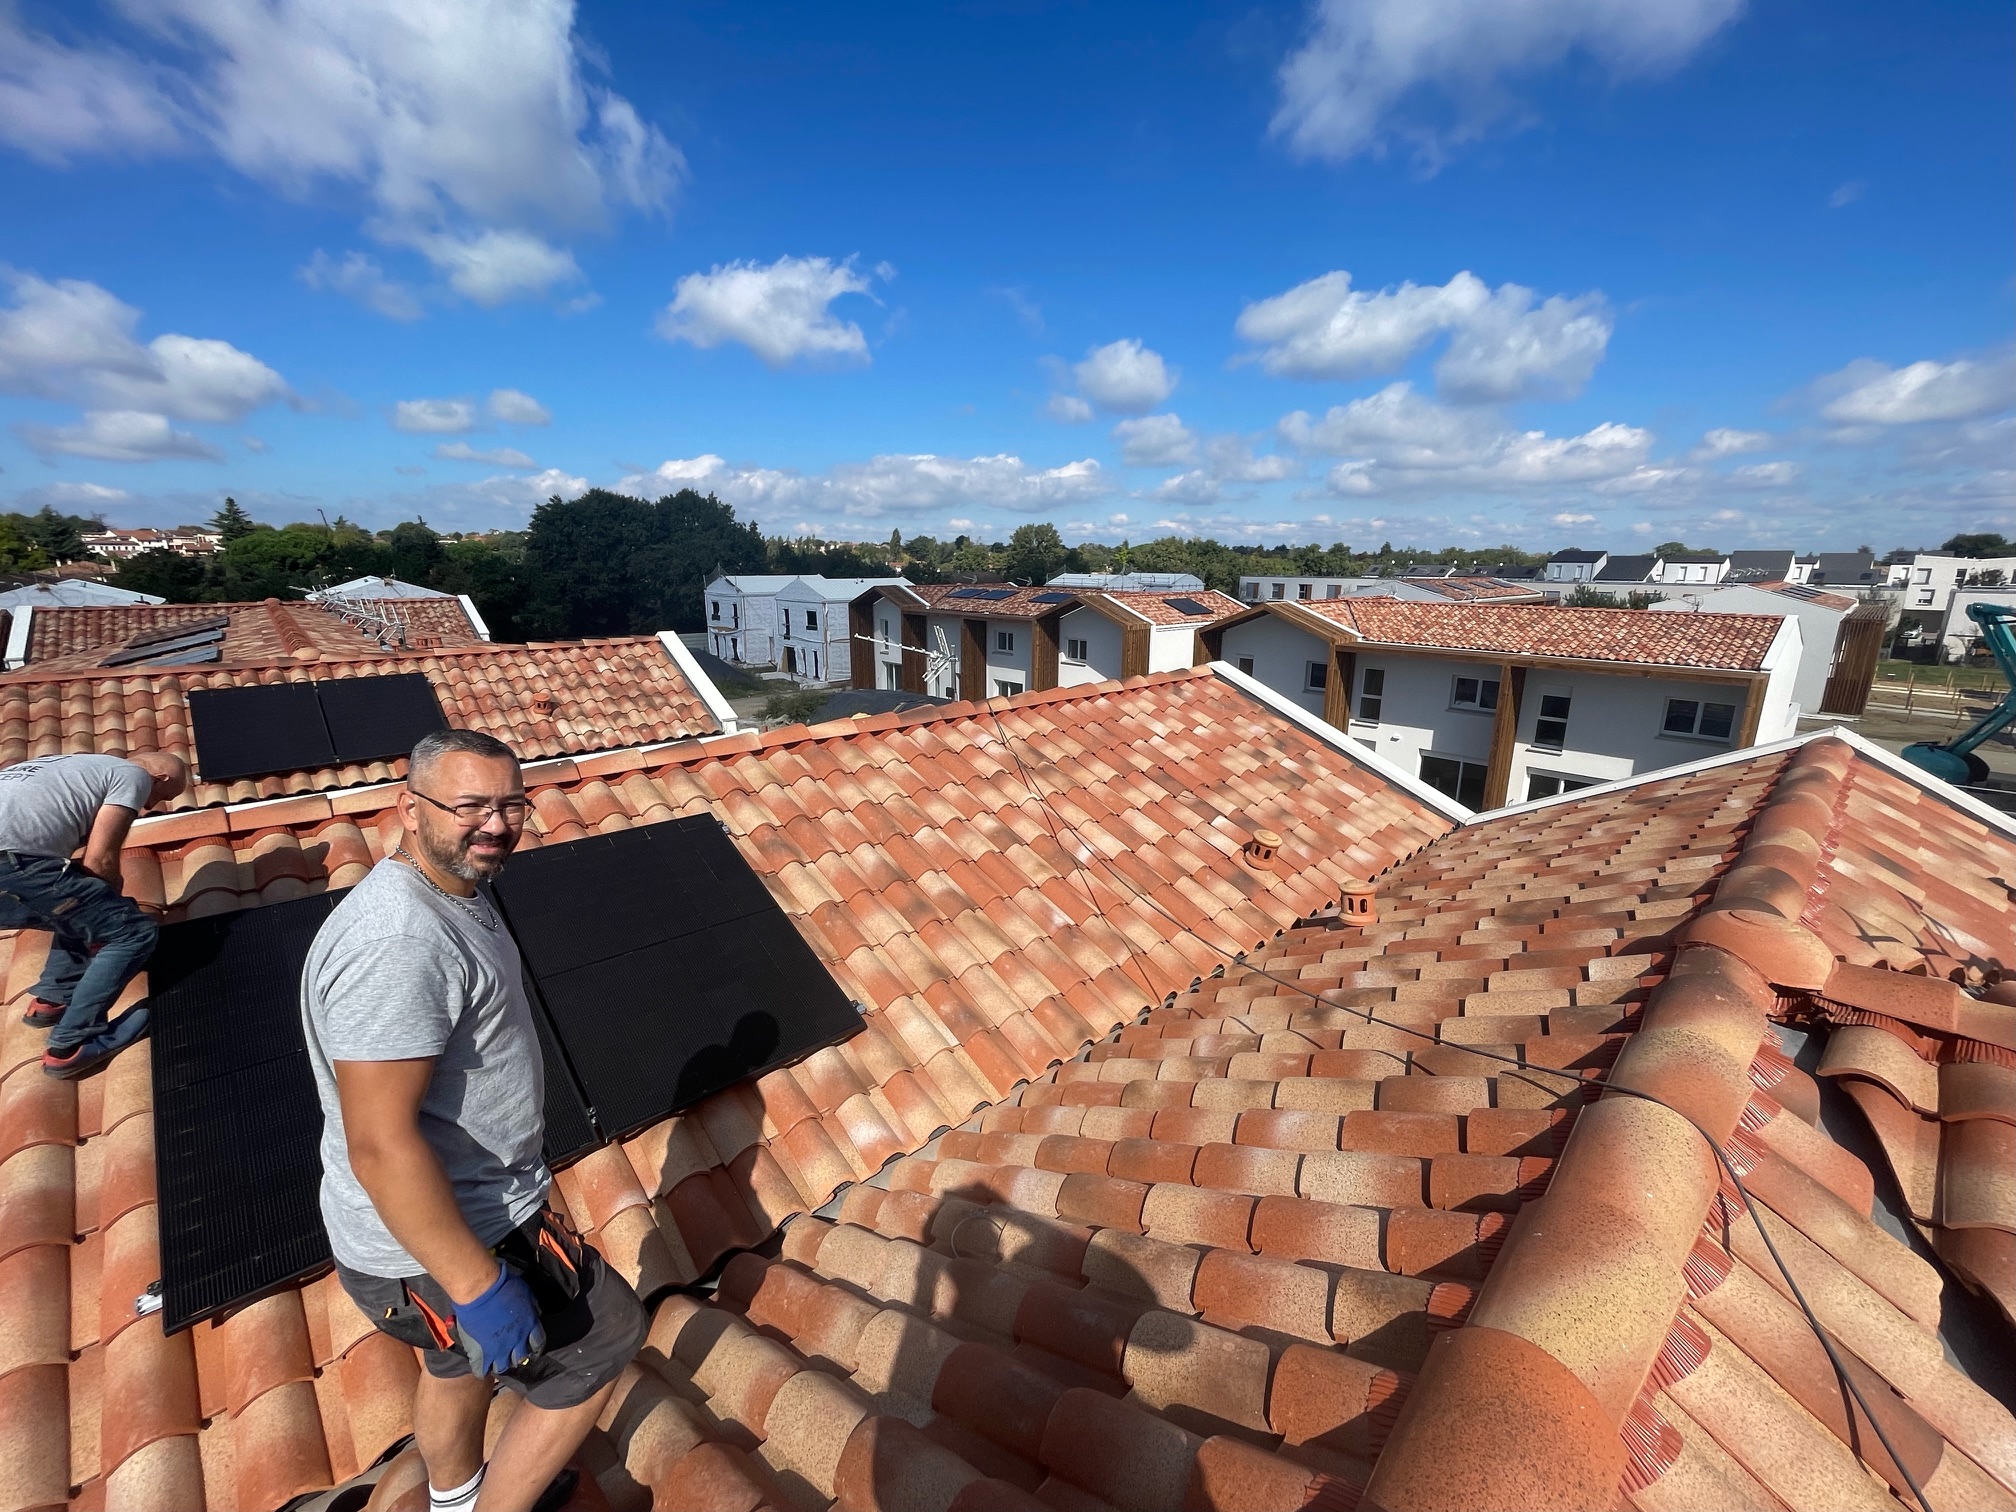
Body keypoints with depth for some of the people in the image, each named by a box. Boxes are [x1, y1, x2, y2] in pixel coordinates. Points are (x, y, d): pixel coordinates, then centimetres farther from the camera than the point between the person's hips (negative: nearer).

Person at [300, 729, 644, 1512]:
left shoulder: (452, 887, 0)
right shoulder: (397, 943, -33)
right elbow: (381, 1144, -32)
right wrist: (478, 1285, -26)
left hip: (464, 1202, 9)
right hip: (432, 1245, -9)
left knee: (461, 1360, 32)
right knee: (603, 1339, 10)